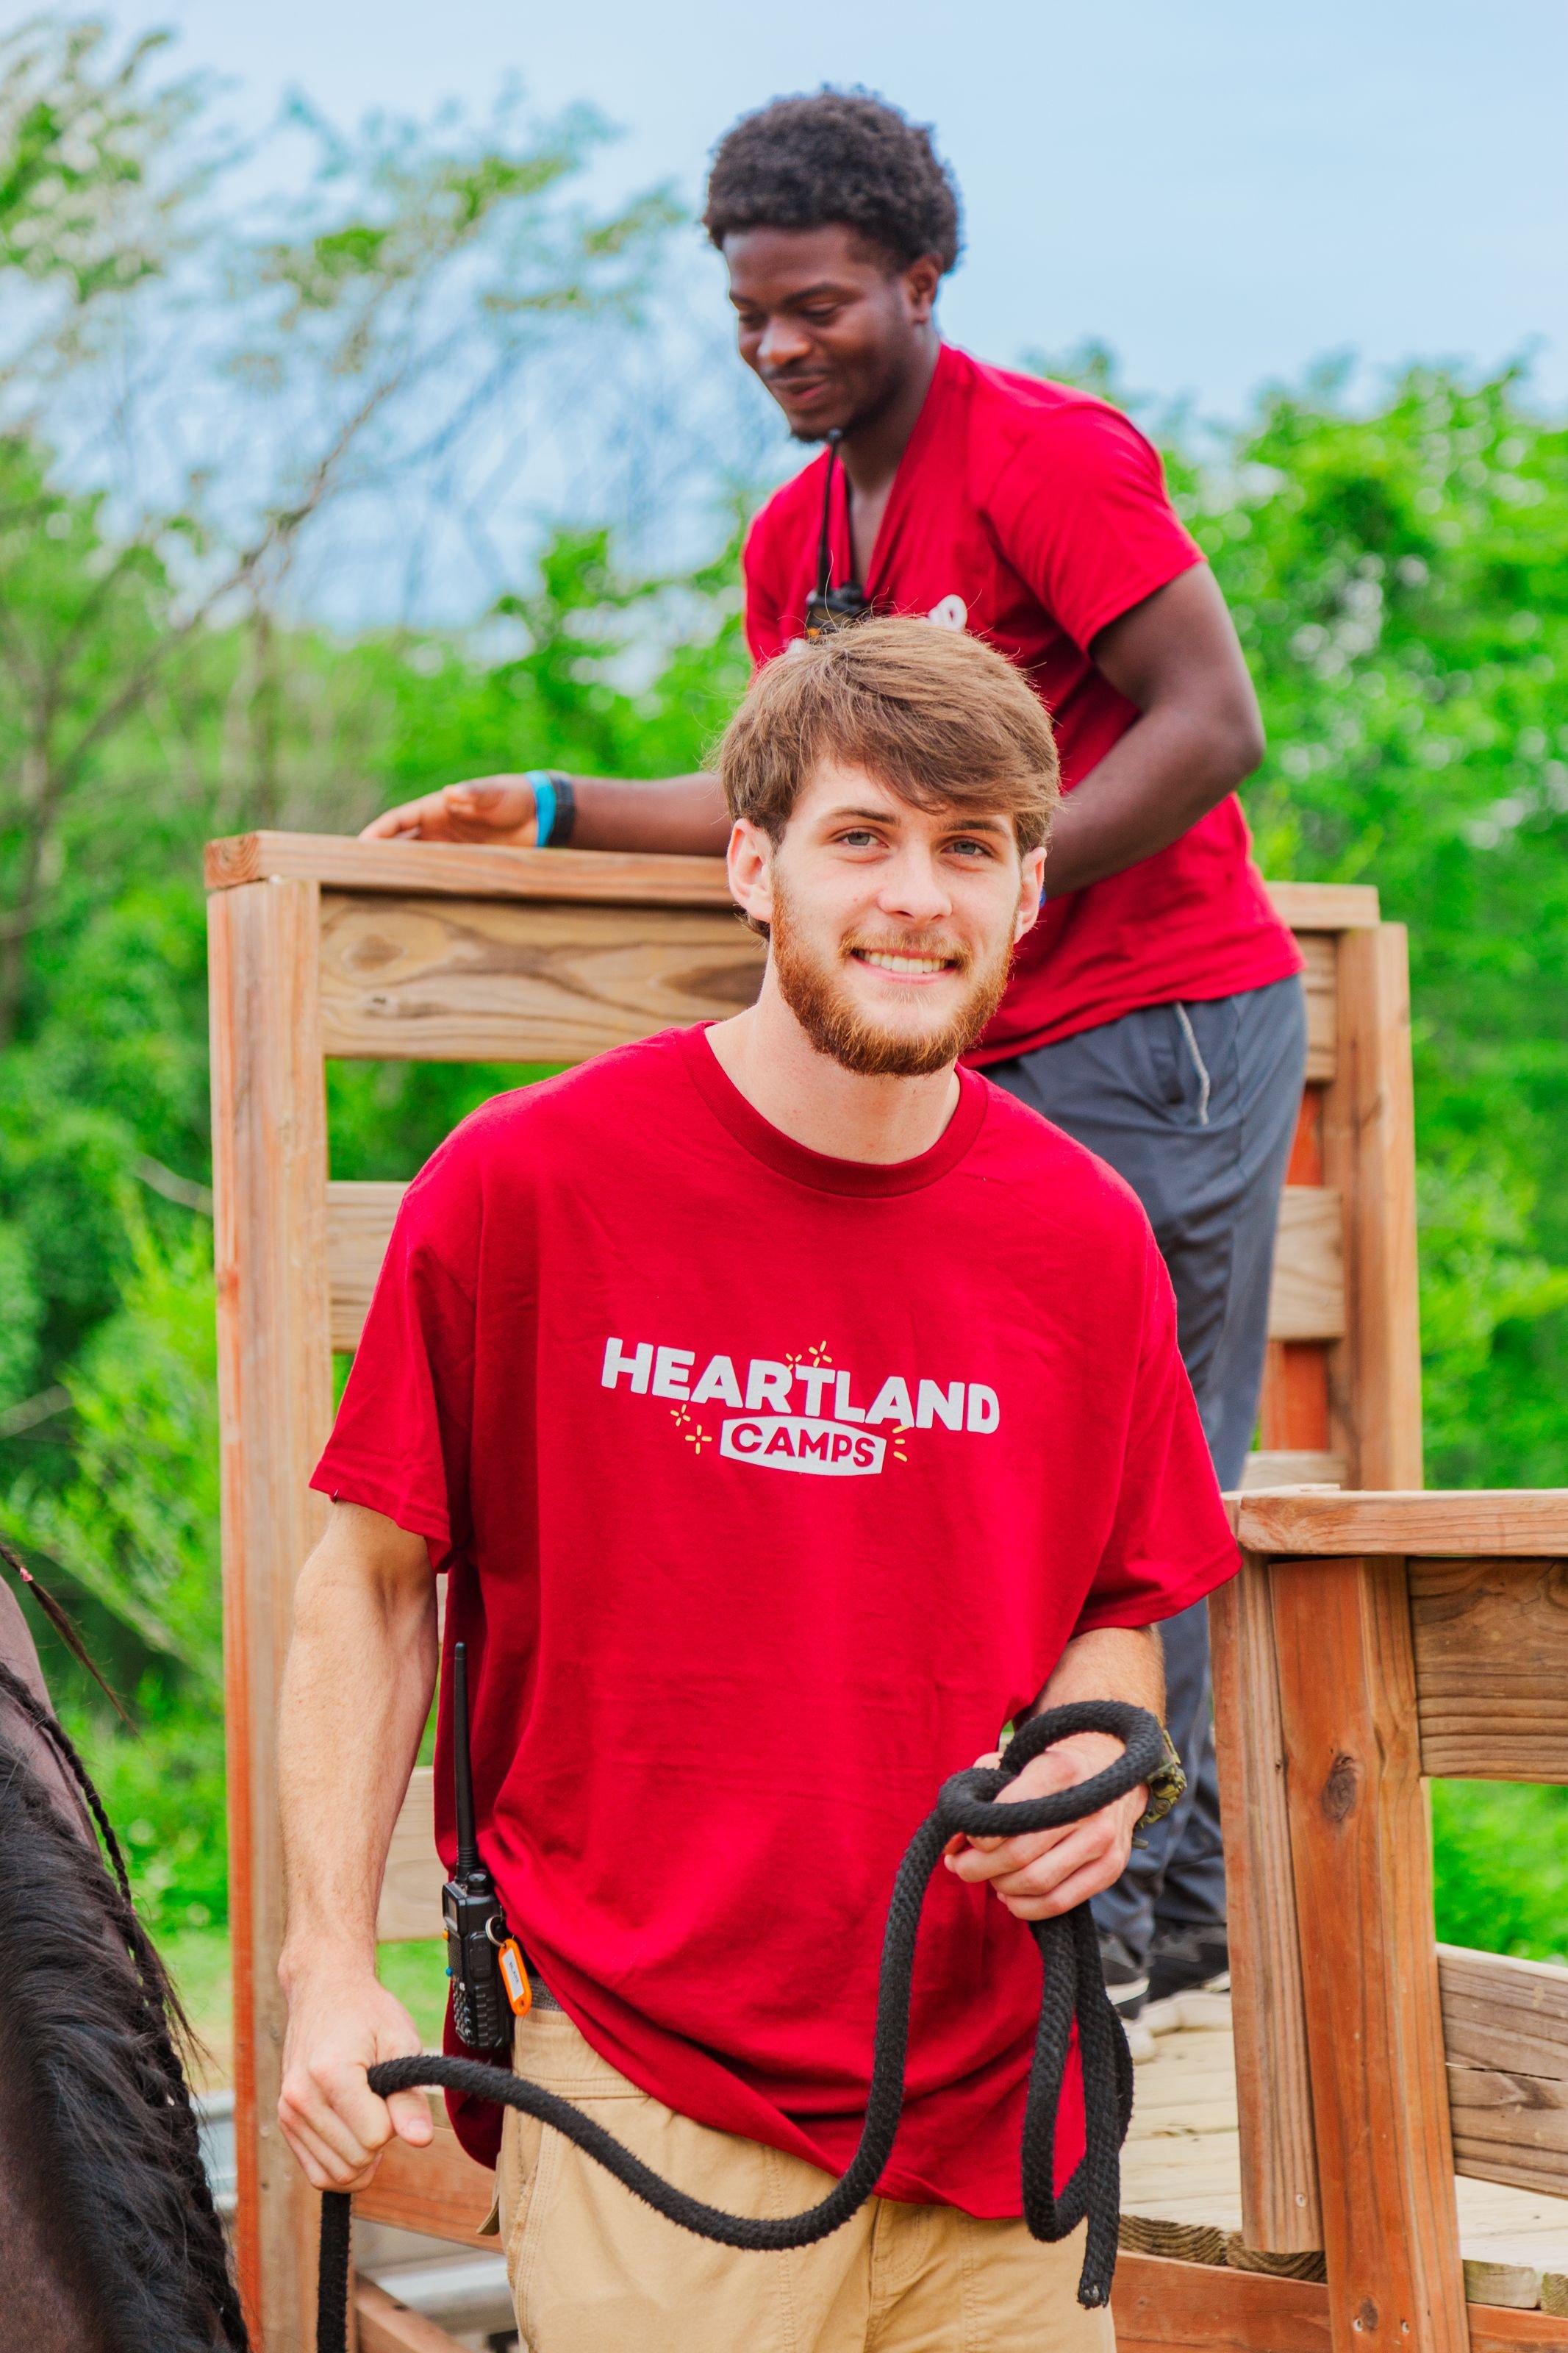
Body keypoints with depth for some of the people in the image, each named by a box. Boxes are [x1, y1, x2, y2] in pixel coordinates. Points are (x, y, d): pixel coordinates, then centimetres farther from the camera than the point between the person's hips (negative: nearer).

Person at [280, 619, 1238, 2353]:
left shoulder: (1086, 1236, 2)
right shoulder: (525, 1181, -7)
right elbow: (371, 1579, 0)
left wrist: (1094, 1764, -6)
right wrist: (329, 1968, -6)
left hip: (992, 2105, 4)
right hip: (646, 2102, -3)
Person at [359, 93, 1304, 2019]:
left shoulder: (1045, 455, -12)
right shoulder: (792, 538, 13)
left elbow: (1208, 728, -17)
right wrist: (554, 813, 11)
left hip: (1160, 1026, -8)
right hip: (978, 1060, 8)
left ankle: (1163, 1899, 2)